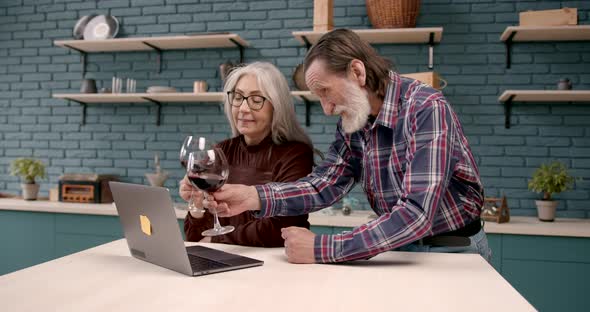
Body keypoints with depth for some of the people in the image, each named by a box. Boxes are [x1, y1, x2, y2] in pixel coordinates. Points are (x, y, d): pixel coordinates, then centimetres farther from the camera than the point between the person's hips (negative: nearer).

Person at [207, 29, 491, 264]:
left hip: (454, 251, -5)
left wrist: (322, 249, -33)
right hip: (401, 247, 5)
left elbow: (416, 213, -32)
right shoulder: (353, 120, -2)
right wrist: (253, 196, -19)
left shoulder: (426, 109, -24)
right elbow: (324, 184, -5)